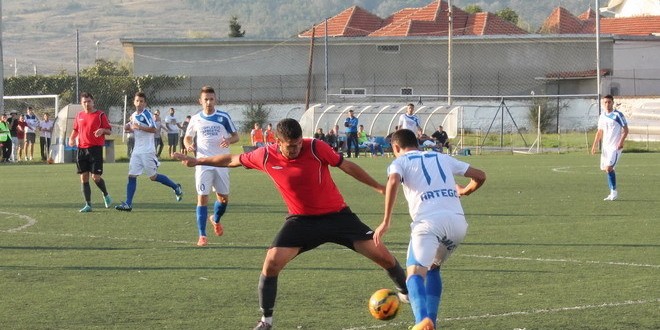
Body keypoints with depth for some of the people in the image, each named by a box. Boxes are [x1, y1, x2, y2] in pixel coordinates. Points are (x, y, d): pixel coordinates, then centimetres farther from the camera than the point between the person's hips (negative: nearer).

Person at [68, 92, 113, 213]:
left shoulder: (100, 115, -2)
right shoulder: (79, 115, 11)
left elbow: (109, 131, 0)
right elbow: (75, 129, 24)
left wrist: (102, 130, -22)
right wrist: (71, 138, 4)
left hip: (95, 148, -4)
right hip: (82, 149, 4)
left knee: (95, 177, -9)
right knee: (84, 178, 2)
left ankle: (106, 195, 19)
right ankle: (88, 205, 8)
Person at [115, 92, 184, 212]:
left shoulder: (146, 114, -11)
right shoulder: (134, 115, 13)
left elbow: (154, 129, -21)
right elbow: (128, 127, 29)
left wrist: (139, 127, -24)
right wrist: (130, 126, 7)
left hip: (147, 151, -7)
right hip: (137, 151, 7)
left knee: (153, 177, 1)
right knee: (132, 176, -2)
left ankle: (176, 187, 20)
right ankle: (128, 203, -4)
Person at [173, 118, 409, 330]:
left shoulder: (315, 148, -18)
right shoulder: (265, 156, -11)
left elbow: (347, 166, -7)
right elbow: (233, 160, 6)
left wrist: (378, 187, -4)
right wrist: (198, 162, 14)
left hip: (336, 214, -1)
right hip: (301, 219, 1)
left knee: (381, 254, -4)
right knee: (271, 263, -14)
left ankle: (407, 292, 21)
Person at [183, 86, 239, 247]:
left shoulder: (223, 117, -1)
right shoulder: (195, 119, 3)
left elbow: (235, 136, 5)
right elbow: (187, 138, 15)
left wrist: (229, 140, -18)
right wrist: (189, 146, -8)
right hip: (203, 163, 0)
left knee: (224, 198, 6)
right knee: (202, 197, -8)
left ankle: (216, 219, 39)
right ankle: (202, 235, -5)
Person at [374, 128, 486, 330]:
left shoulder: (400, 161, 14)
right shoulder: (441, 158, 28)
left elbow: (393, 181, -10)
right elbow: (480, 176, 29)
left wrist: (386, 222, -9)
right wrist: (465, 191, 50)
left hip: (429, 221, -5)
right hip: (457, 221, 5)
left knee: (416, 272, -14)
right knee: (433, 268, 27)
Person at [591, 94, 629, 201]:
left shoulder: (618, 115, -7)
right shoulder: (602, 116, 12)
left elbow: (625, 130, -8)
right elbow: (600, 132, 20)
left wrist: (621, 142, -20)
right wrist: (594, 145, 11)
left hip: (615, 146, -7)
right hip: (605, 146, 7)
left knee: (609, 168, -18)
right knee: (606, 169, 8)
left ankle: (614, 192, -9)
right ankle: (612, 193, 16)